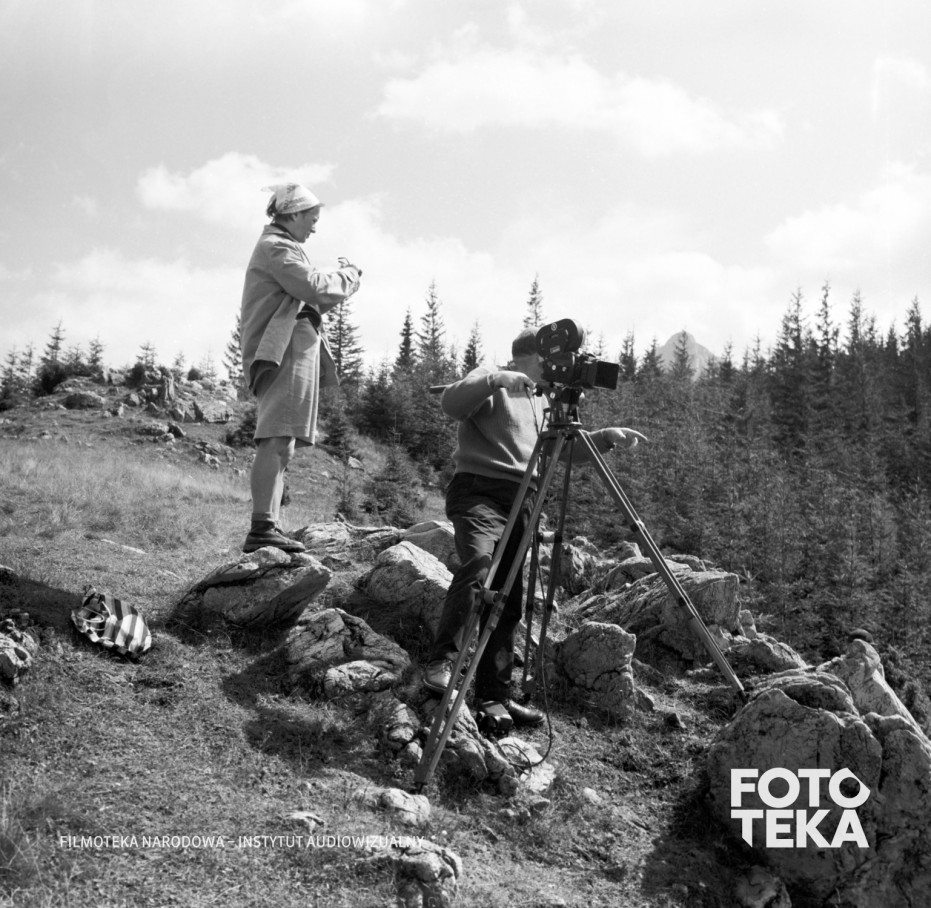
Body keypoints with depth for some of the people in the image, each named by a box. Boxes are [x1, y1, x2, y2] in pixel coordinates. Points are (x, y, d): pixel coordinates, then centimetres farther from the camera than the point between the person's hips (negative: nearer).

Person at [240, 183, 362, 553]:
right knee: (278, 441, -18)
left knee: (278, 444, 7)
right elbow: (315, 288, -15)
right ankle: (263, 528, -23)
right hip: (286, 353, -11)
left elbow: (306, 299, 27)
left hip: (289, 353, 11)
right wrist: (349, 276, 2)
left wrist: (339, 277, 14)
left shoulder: (277, 246, 29)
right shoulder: (277, 247, -4)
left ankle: (268, 527, 7)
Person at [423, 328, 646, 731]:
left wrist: (605, 437, 20)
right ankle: (442, 661, -31)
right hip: (479, 491, -7)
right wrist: (496, 379, -28)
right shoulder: (491, 385, 2)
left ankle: (493, 697, 9)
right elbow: (451, 402, -17)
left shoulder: (538, 400, 26)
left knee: (509, 601, 3)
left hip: (520, 500, 7)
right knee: (478, 564, -33)